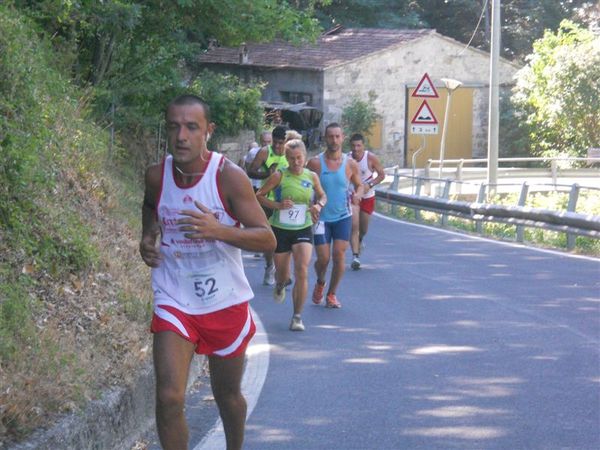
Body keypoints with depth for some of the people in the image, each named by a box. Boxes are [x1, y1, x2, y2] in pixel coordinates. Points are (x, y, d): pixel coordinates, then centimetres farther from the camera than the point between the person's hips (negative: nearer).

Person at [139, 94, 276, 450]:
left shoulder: (229, 176, -15)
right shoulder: (157, 176, -4)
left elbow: (267, 239, -16)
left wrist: (219, 230, -32)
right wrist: (148, 238, 1)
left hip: (225, 303, -1)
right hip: (174, 302, 1)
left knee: (228, 395, 17)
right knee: (169, 397, -15)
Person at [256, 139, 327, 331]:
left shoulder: (312, 177, 0)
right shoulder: (279, 176, -8)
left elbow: (323, 196, 17)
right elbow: (258, 195, -4)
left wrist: (318, 205, -6)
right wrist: (277, 205, -19)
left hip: (303, 230, 1)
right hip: (280, 229, -1)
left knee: (302, 271, -17)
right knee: (283, 274, 12)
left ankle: (297, 316, -7)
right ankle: (279, 286, 53)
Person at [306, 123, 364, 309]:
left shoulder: (350, 164, -3)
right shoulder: (315, 163, -8)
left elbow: (359, 185, 11)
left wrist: (358, 194, -11)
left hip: (343, 216, 1)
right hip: (321, 217, -1)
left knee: (339, 255, -7)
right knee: (323, 258, -3)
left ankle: (331, 294, 11)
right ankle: (320, 283, 30)